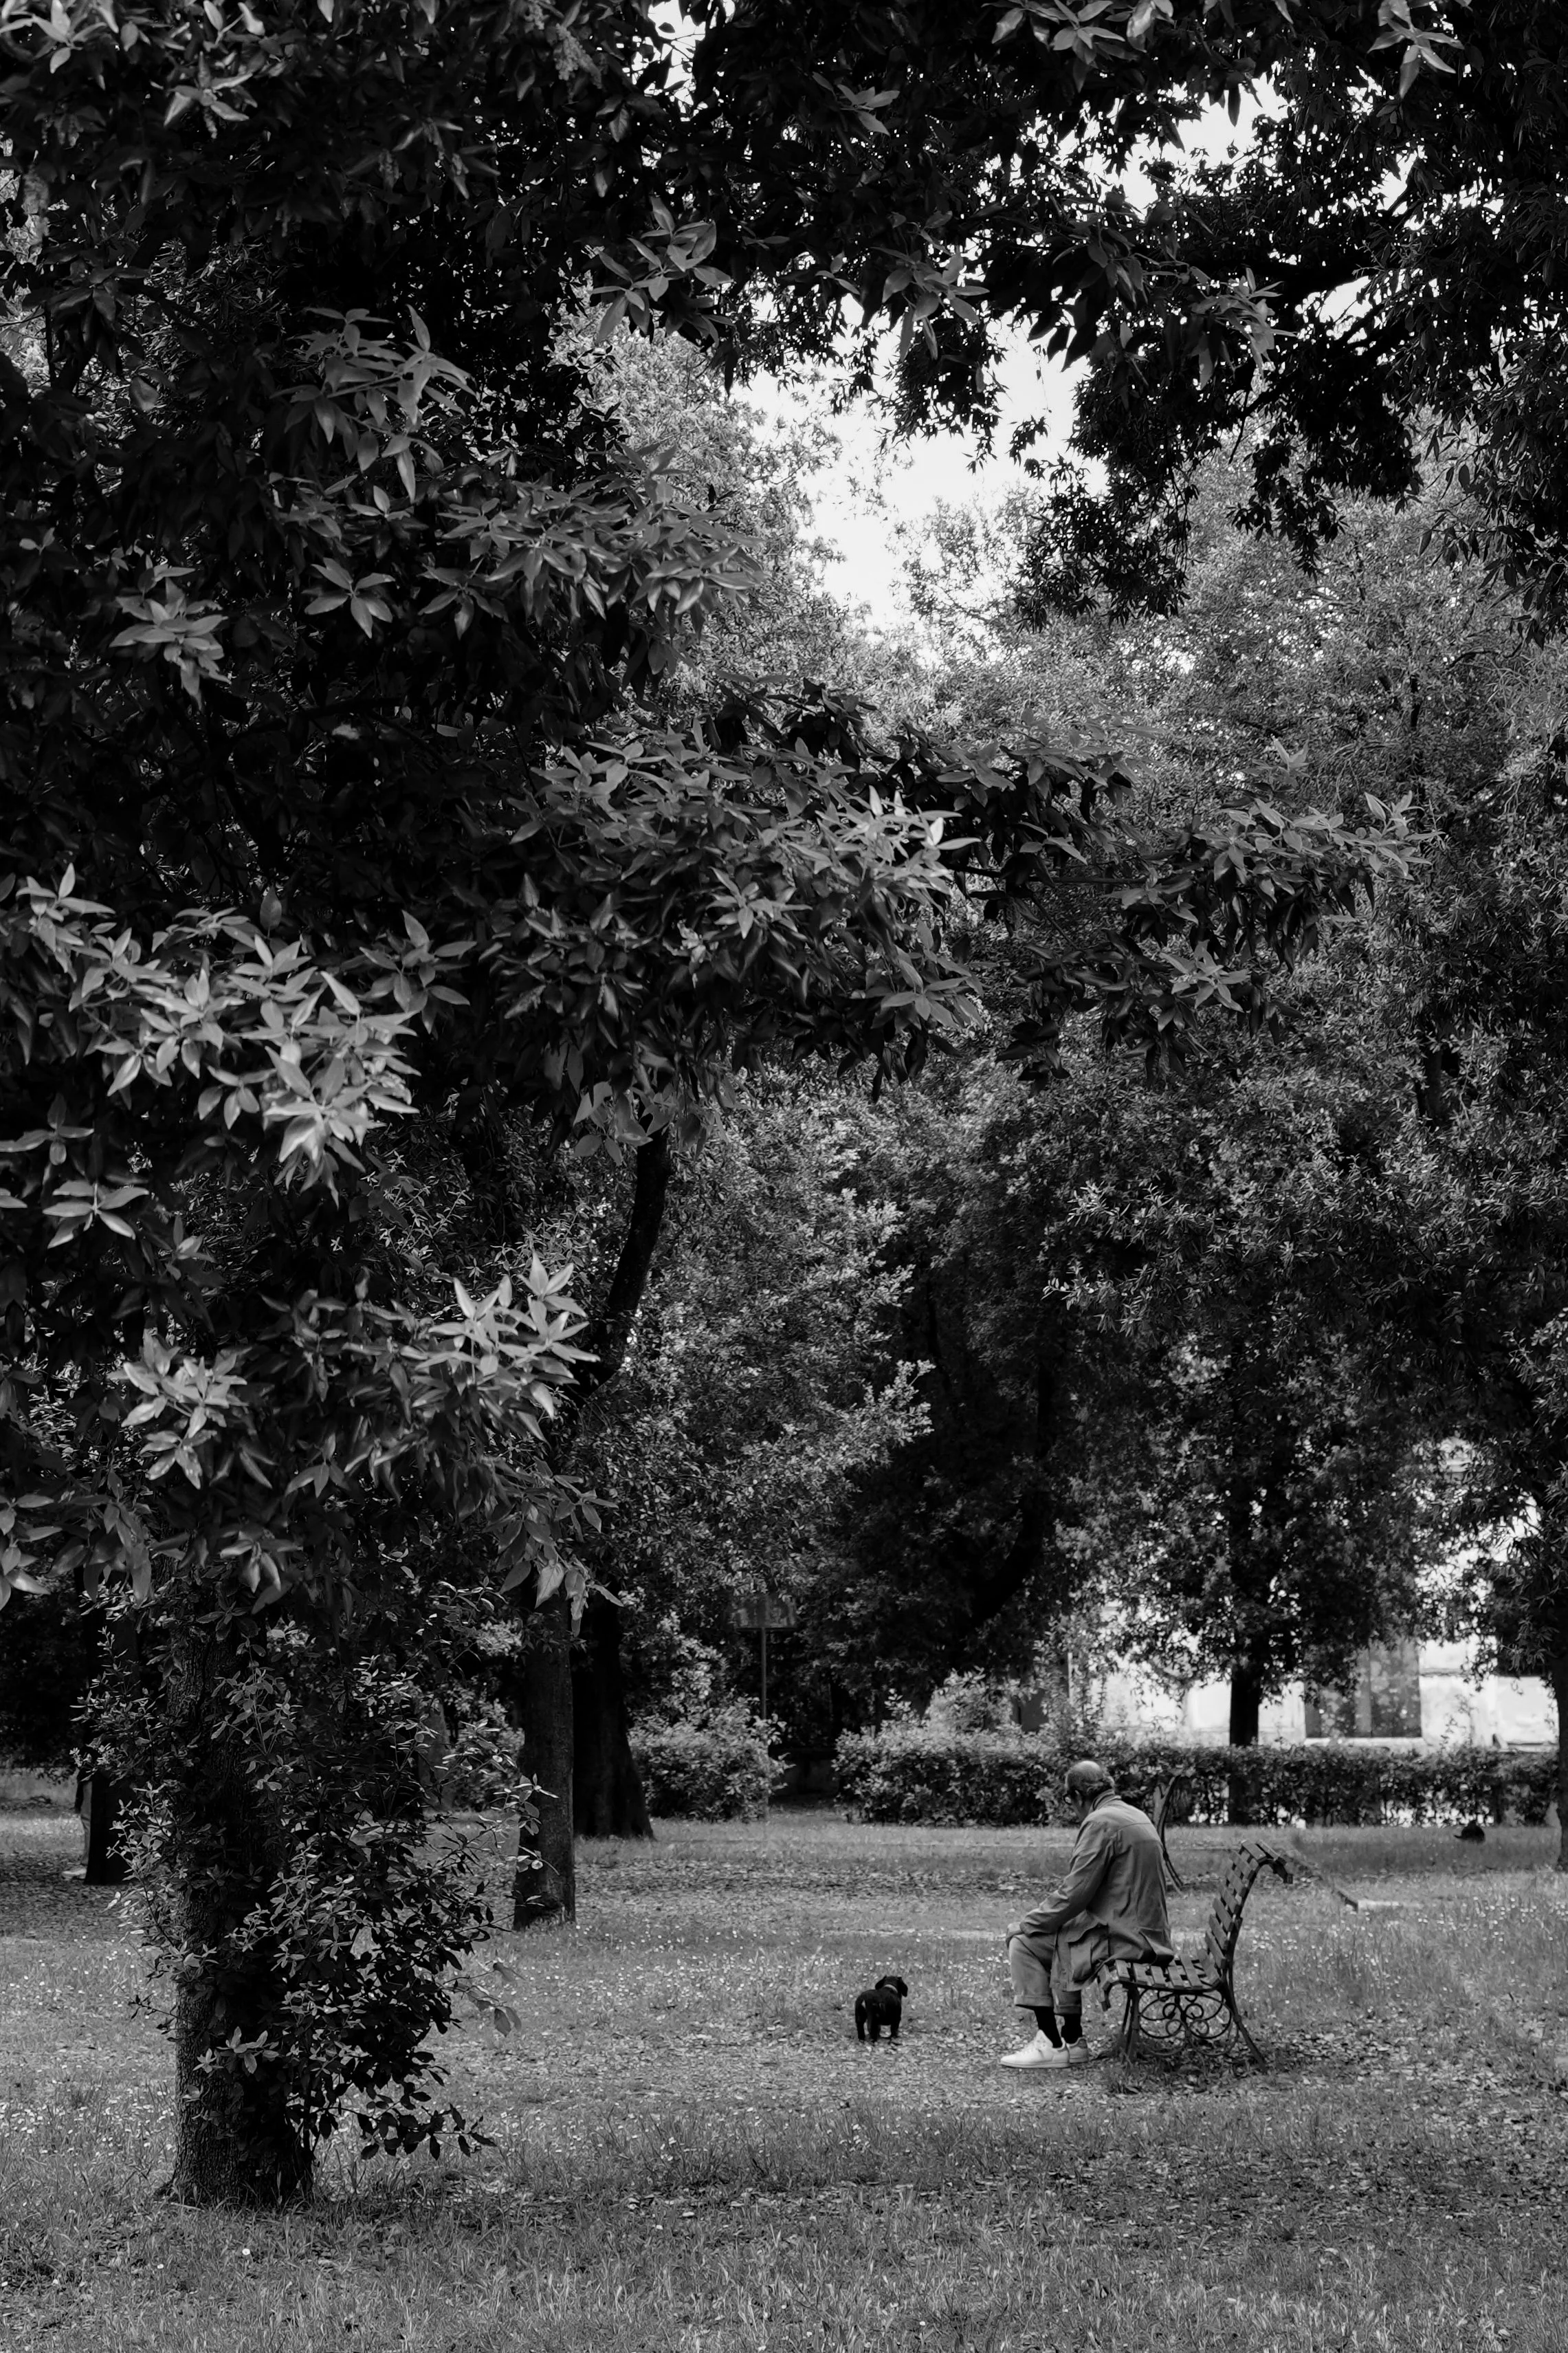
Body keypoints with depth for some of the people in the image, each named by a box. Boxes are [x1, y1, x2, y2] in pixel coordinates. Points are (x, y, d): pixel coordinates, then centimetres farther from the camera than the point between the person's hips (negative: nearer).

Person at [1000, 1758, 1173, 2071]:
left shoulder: (1100, 1823, -13)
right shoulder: (1135, 1817, 17)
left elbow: (1074, 1894, -17)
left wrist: (1026, 1924, -5)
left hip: (1121, 1939, -10)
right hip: (1146, 1934, 10)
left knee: (1024, 1942, -3)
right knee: (1056, 1940, 26)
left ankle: (1053, 2045, -1)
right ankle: (1070, 2040, 25)